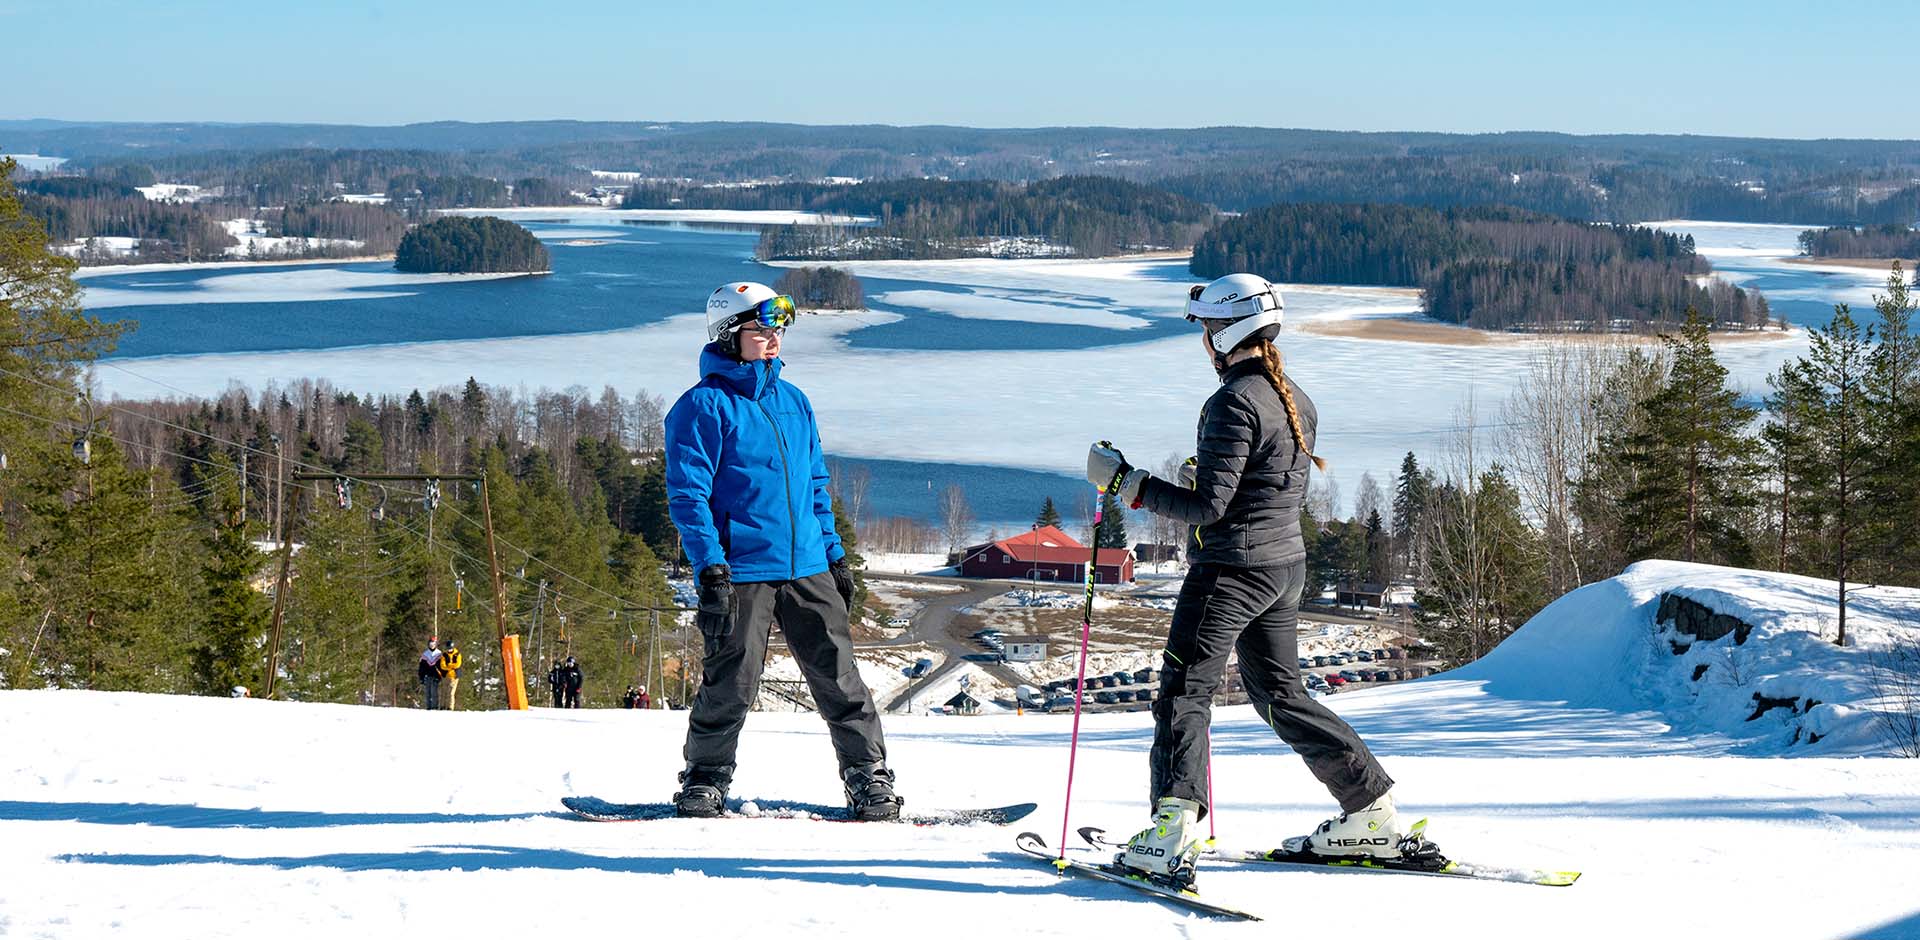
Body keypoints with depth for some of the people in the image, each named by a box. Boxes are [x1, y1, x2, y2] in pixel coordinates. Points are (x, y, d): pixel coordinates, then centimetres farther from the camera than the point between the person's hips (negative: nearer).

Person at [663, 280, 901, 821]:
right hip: (742, 570, -5)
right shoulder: (706, 406, -5)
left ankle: (869, 777, 10)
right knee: (730, 685, -2)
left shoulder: (794, 402, 16)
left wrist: (834, 554, 18)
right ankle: (703, 782, 14)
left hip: (807, 568, 5)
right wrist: (711, 569, -17)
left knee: (839, 676, 3)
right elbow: (688, 493, -10)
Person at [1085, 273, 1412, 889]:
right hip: (1286, 562, 9)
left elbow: (1208, 506, -20)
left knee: (1183, 689, -7)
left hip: (1233, 565, -9)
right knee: (1281, 696, 18)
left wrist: (1126, 482, -14)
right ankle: (1374, 813, 18)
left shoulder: (1234, 402, -17)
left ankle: (1175, 829, -20)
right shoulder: (1295, 400, 11)